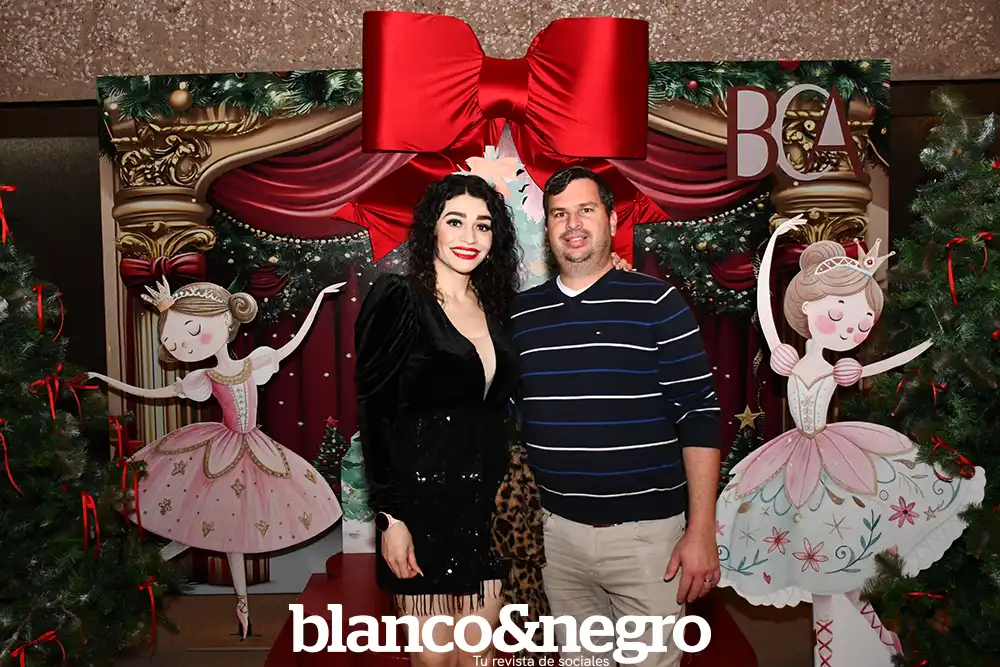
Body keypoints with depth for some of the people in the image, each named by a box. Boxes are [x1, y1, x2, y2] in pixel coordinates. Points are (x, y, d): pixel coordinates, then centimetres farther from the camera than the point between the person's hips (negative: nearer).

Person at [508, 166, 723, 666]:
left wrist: (701, 532, -11)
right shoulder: (521, 313, 5)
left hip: (647, 531, -3)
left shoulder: (656, 303, -5)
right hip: (558, 532, 3)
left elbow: (699, 418, -7)